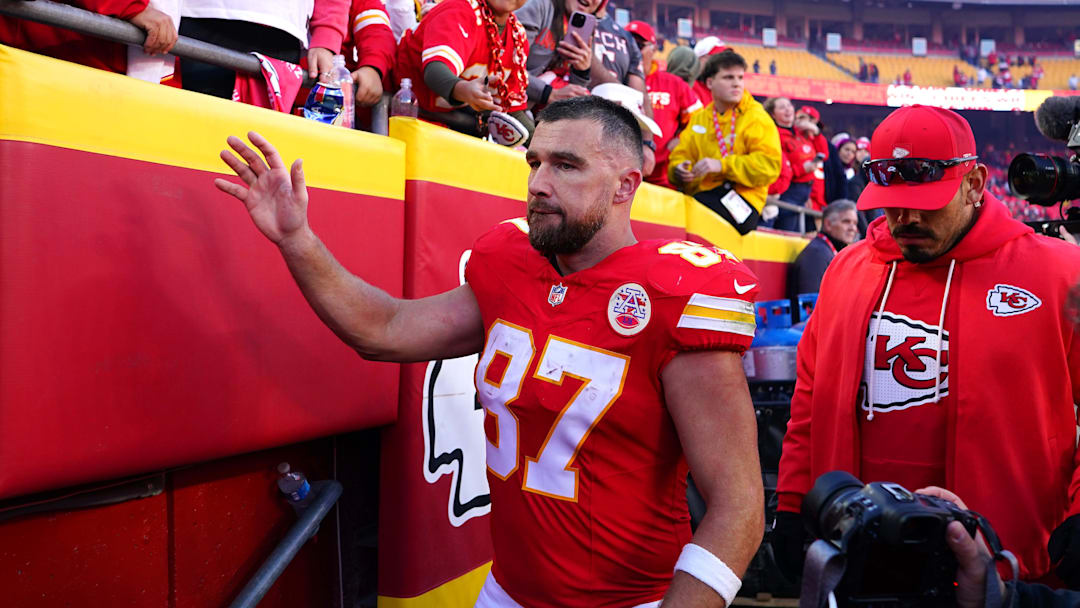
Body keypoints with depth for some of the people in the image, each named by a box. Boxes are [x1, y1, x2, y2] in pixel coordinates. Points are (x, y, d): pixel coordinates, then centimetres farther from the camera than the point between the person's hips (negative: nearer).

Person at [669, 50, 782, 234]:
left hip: (740, 204, -5)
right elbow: (680, 154, 19)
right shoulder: (698, 118, 21)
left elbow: (770, 166, -7)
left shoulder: (757, 119, 5)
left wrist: (723, 165, -16)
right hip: (700, 195, 5)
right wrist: (679, 170, -6)